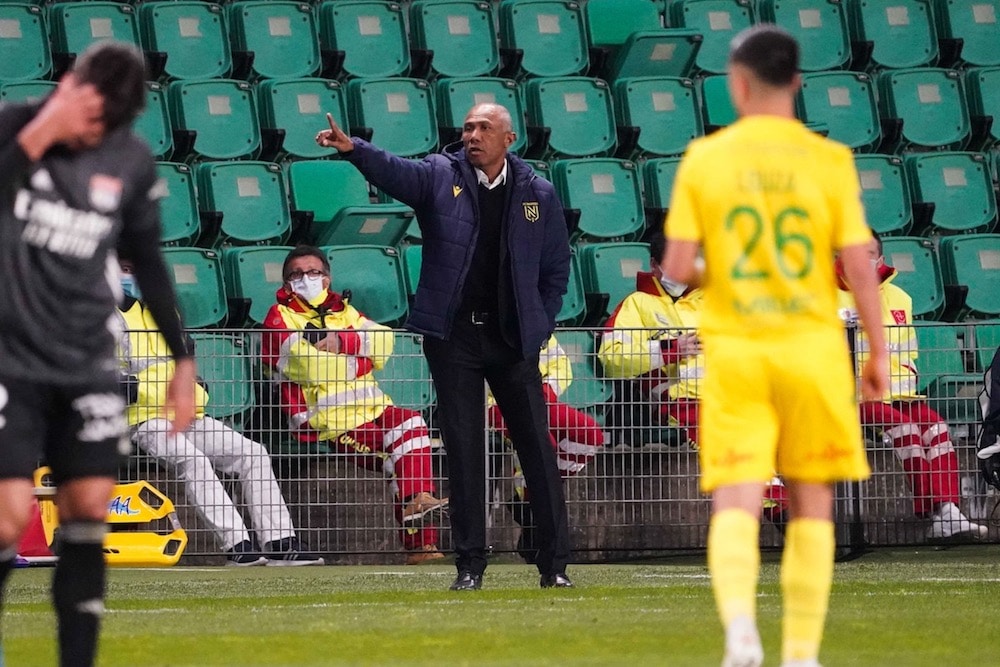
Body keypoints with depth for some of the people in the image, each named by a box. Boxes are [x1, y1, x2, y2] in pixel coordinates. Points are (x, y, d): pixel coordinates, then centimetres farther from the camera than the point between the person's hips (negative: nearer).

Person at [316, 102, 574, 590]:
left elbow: (556, 268, 12)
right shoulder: (440, 177, 1)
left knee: (537, 448, 0)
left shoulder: (538, 194, 5)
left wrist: (540, 327, 4)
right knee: (463, 450, 0)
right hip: (452, 335, -1)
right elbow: (394, 172, -19)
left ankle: (554, 564, 6)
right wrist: (353, 150, -39)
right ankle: (469, 564, 5)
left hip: (514, 338, 1)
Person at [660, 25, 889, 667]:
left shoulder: (703, 159, -2)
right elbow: (859, 264, -5)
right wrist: (879, 352, 4)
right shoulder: (829, 160, -3)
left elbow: (677, 268, -5)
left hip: (734, 350, 0)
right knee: (812, 502, 11)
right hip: (813, 347, 0)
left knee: (736, 503, -3)